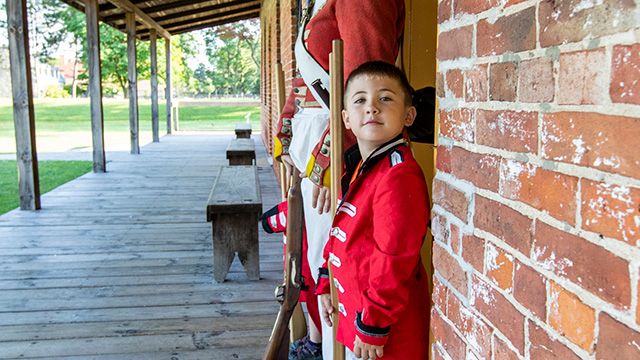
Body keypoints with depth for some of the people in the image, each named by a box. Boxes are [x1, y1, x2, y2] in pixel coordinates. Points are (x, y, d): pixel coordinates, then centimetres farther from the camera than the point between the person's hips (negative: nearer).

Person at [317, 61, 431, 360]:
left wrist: (373, 327, -20)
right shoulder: (357, 168, 6)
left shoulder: (399, 176, -24)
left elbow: (393, 262, -25)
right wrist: (325, 285, 18)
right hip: (353, 308, 9)